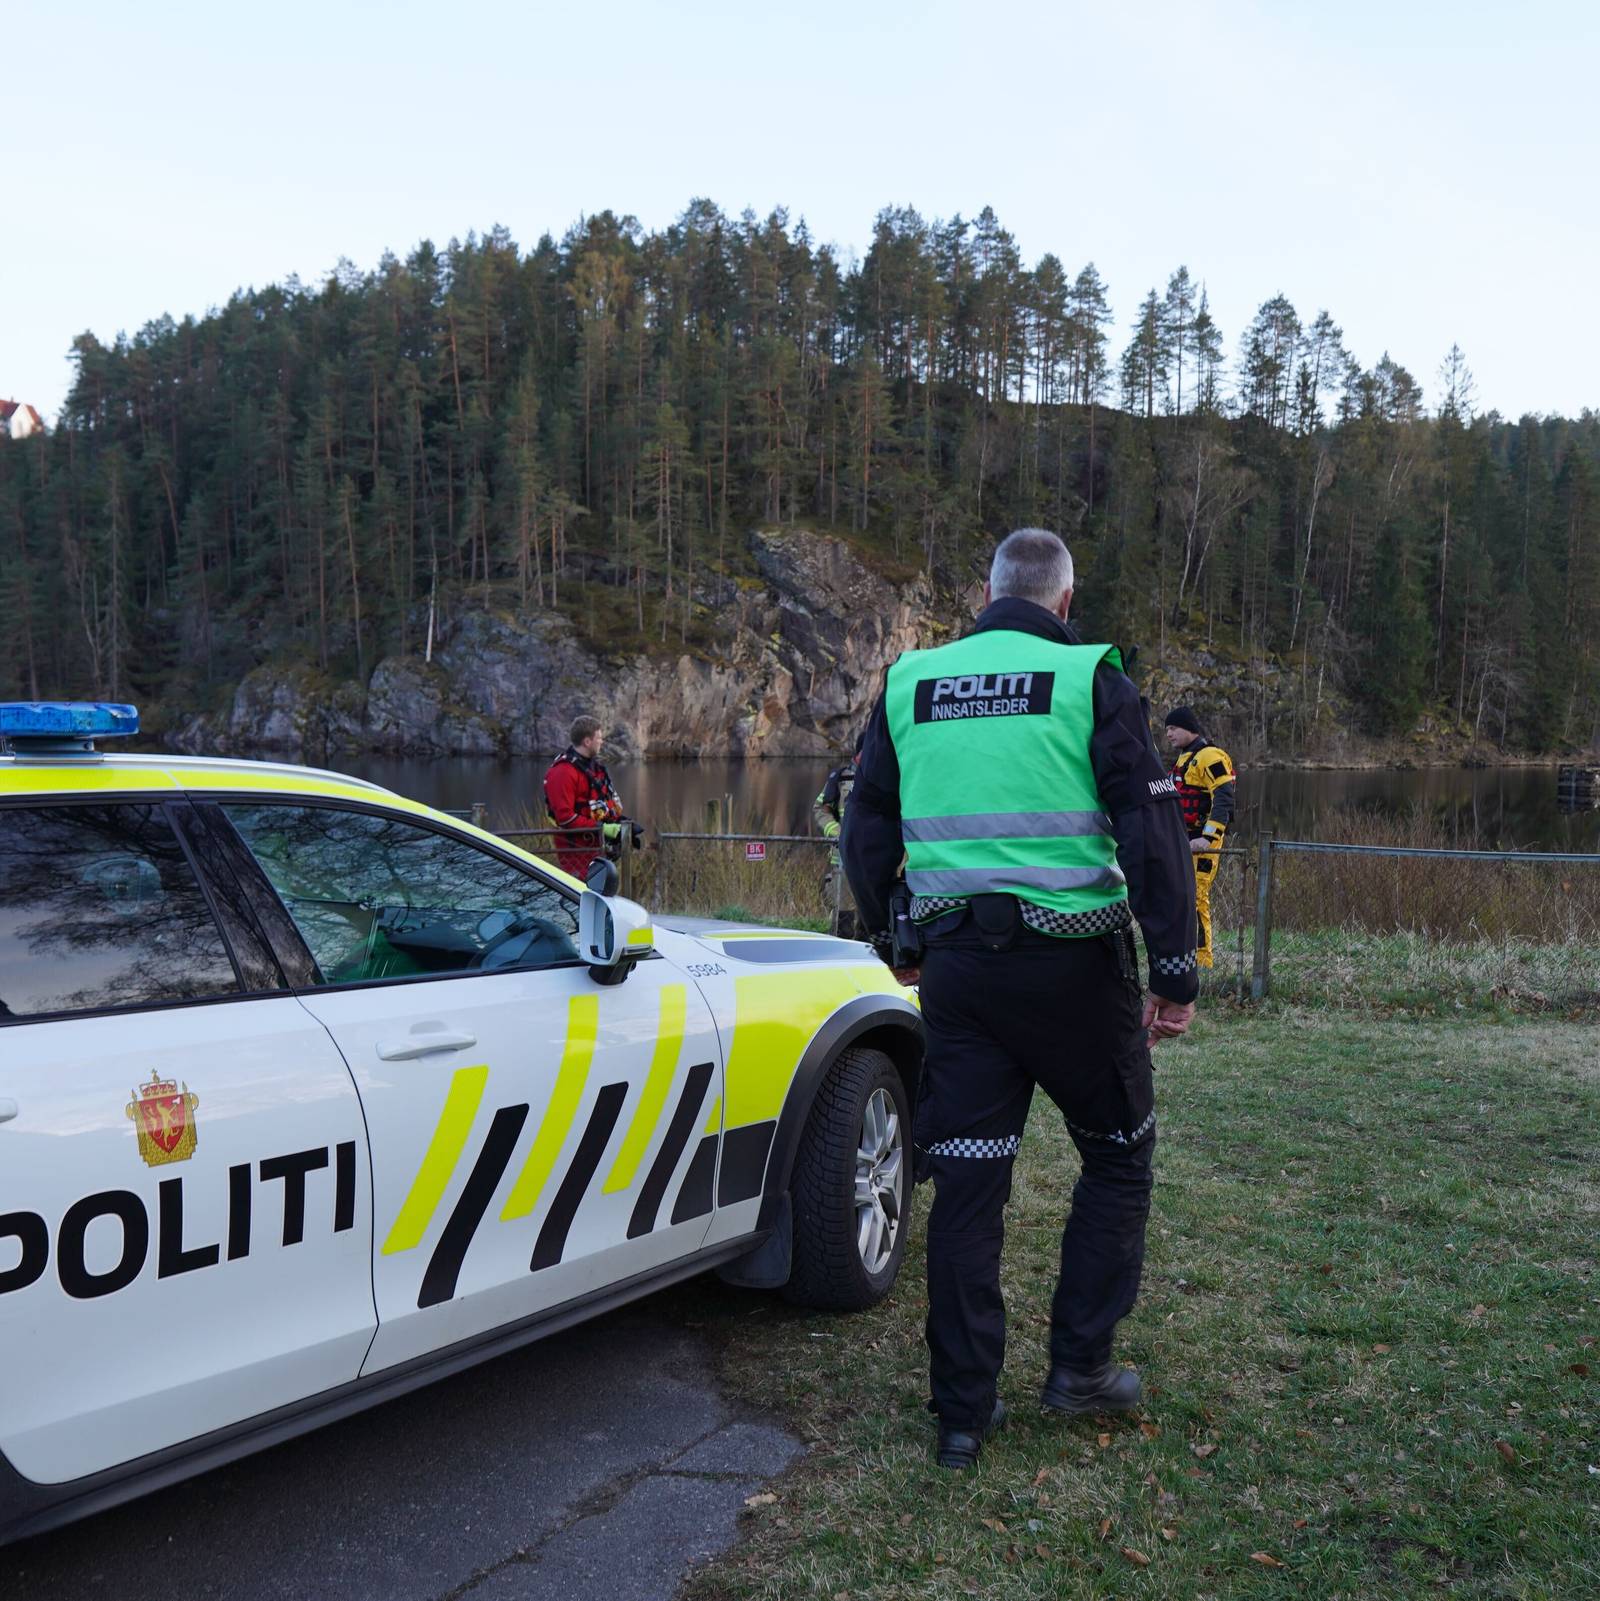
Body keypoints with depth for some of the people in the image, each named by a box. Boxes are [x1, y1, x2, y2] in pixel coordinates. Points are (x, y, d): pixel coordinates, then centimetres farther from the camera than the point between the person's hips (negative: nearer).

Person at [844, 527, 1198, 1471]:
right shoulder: (1091, 679, -4)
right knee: (1119, 1156, 18)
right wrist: (1176, 970, -4)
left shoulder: (910, 683, 8)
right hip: (1075, 963, -3)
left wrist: (893, 942, 27)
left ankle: (964, 1411, 17)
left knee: (967, 1183, 10)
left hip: (958, 962, 3)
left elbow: (867, 833, 14)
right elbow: (1152, 829, -9)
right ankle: (1081, 1363, 21)